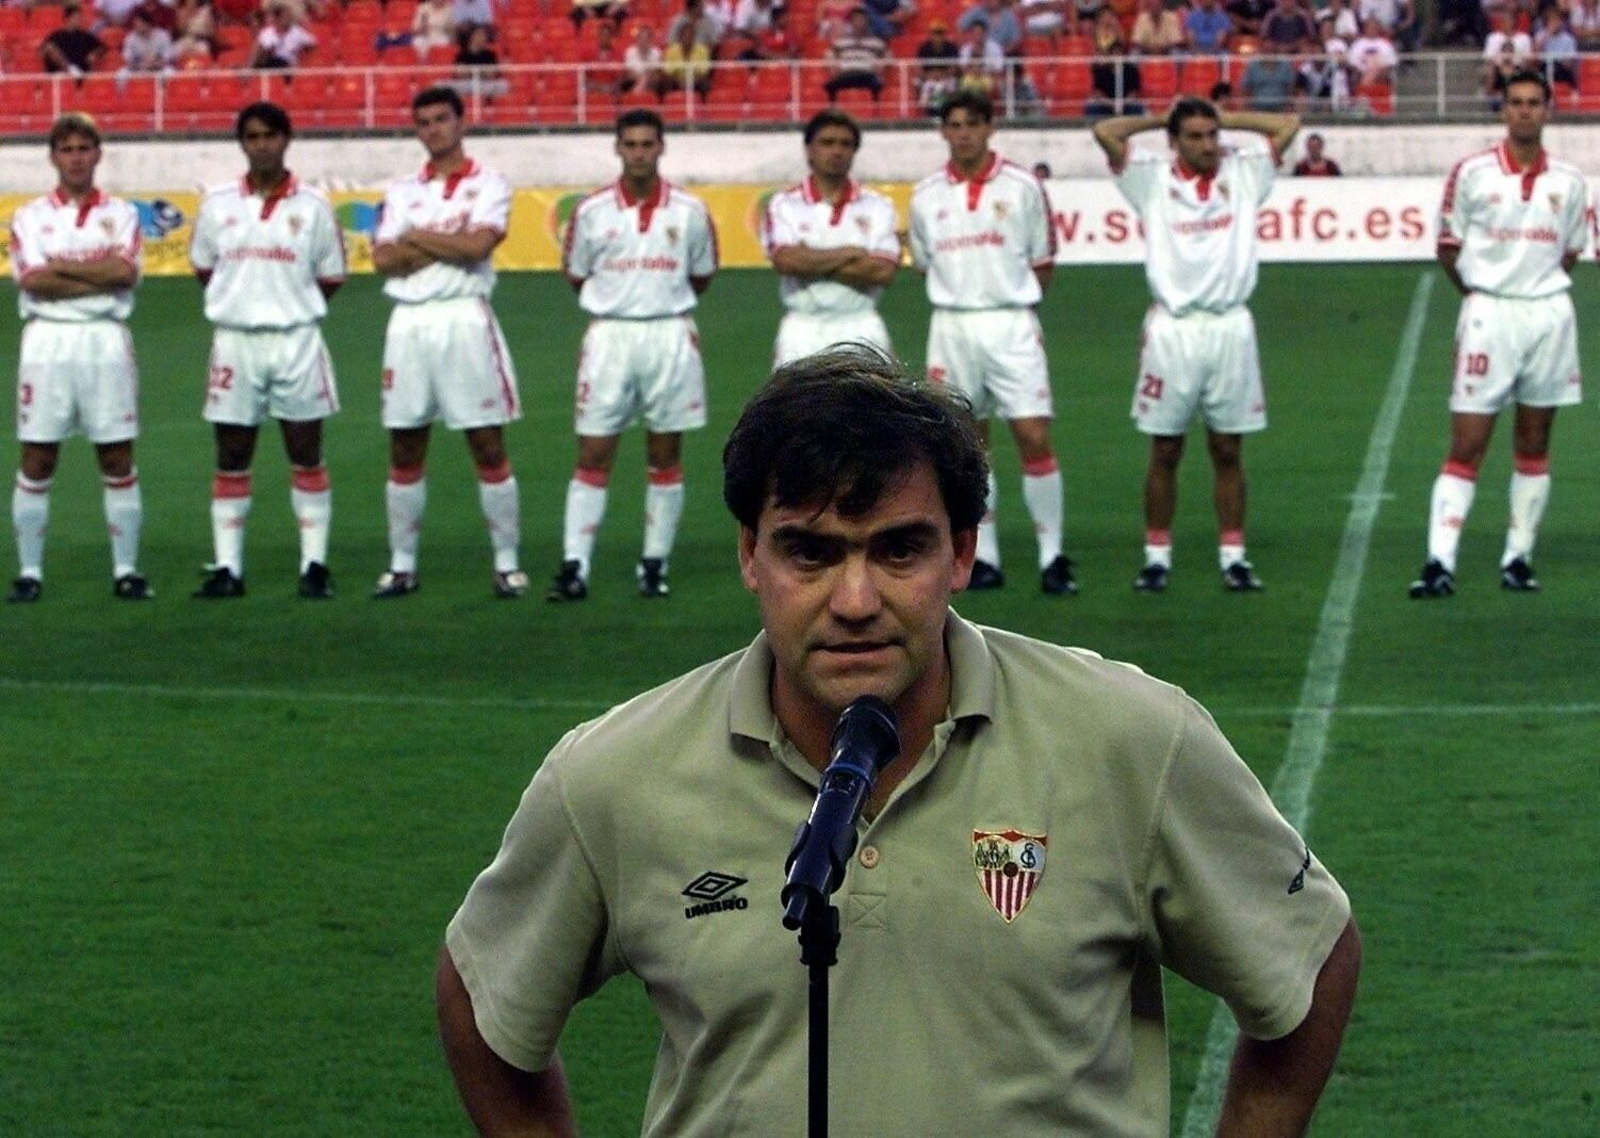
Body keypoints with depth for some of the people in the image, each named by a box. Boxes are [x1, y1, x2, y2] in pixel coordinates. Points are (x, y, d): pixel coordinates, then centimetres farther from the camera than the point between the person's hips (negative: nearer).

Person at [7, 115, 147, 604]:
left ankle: (126, 570, 8)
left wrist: (61, 267, -8)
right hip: (48, 339, -1)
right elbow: (32, 280, -9)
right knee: (37, 459, 0)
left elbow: (125, 271, -8)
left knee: (117, 459, 2)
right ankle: (29, 572, 7)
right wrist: (100, 274, -8)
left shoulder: (120, 213, 9)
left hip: (106, 340, 1)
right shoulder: (30, 216, 6)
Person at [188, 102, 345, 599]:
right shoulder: (217, 204, 4)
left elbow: (330, 278, 7)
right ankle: (227, 567, 9)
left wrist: (290, 307, 2)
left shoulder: (313, 205, 1)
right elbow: (204, 269, 14)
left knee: (306, 455, 3)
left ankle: (314, 564, 8)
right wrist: (241, 301, 7)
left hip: (296, 340, -1)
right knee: (231, 459, 4)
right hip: (235, 340, 1)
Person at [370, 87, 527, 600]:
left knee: (489, 448, -2)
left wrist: (417, 238, -3)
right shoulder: (402, 192, 13)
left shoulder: (488, 185, 3)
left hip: (465, 321, -4)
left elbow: (478, 245, -14)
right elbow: (383, 259, 0)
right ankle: (402, 565, 12)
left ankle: (507, 563, 3)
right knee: (404, 453, 6)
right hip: (410, 322, 4)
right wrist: (449, 245, -8)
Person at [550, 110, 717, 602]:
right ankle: (575, 566, -3)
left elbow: (701, 277, 12)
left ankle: (655, 564, 14)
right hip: (610, 336, -1)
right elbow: (577, 275, 10)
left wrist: (664, 299, 8)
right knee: (593, 455, -2)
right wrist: (618, 299, 8)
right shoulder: (592, 211, 0)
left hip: (670, 336, 1)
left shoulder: (689, 211, 1)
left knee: (665, 455, 6)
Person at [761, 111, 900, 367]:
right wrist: (849, 252, -9)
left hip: (860, 331, 1)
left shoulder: (877, 206, 6)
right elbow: (786, 260, -14)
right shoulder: (784, 205, 3)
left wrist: (813, 263, -10)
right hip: (803, 334, -1)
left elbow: (884, 271, -8)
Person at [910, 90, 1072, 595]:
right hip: (952, 326, 3)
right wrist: (965, 294, 10)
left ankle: (1052, 557, -2)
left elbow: (1042, 263, 7)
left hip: (1011, 325, -2)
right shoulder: (926, 195, 6)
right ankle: (984, 557, 12)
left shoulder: (1022, 186, -1)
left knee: (1034, 438, -9)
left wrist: (1009, 298, 5)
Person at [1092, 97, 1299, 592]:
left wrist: (1225, 117, 11)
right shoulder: (1152, 178, 3)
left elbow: (1288, 125, 8)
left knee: (1228, 450, 6)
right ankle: (1157, 556, 9)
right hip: (1172, 326, -1)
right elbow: (1105, 132, -6)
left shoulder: (1243, 173, 9)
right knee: (1164, 451, 3)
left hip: (1230, 325, 1)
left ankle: (1233, 556, 10)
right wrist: (1159, 119, 7)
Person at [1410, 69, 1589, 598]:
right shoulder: (1472, 172, -2)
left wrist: (1541, 290, 6)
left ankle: (1518, 559, 15)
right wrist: (1477, 292, 2)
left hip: (1549, 312, 3)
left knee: (1534, 448, 8)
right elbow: (1448, 247, 5)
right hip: (1489, 315, -3)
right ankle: (1440, 564, -10)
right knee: (1466, 449, -7)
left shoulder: (1569, 181, 6)